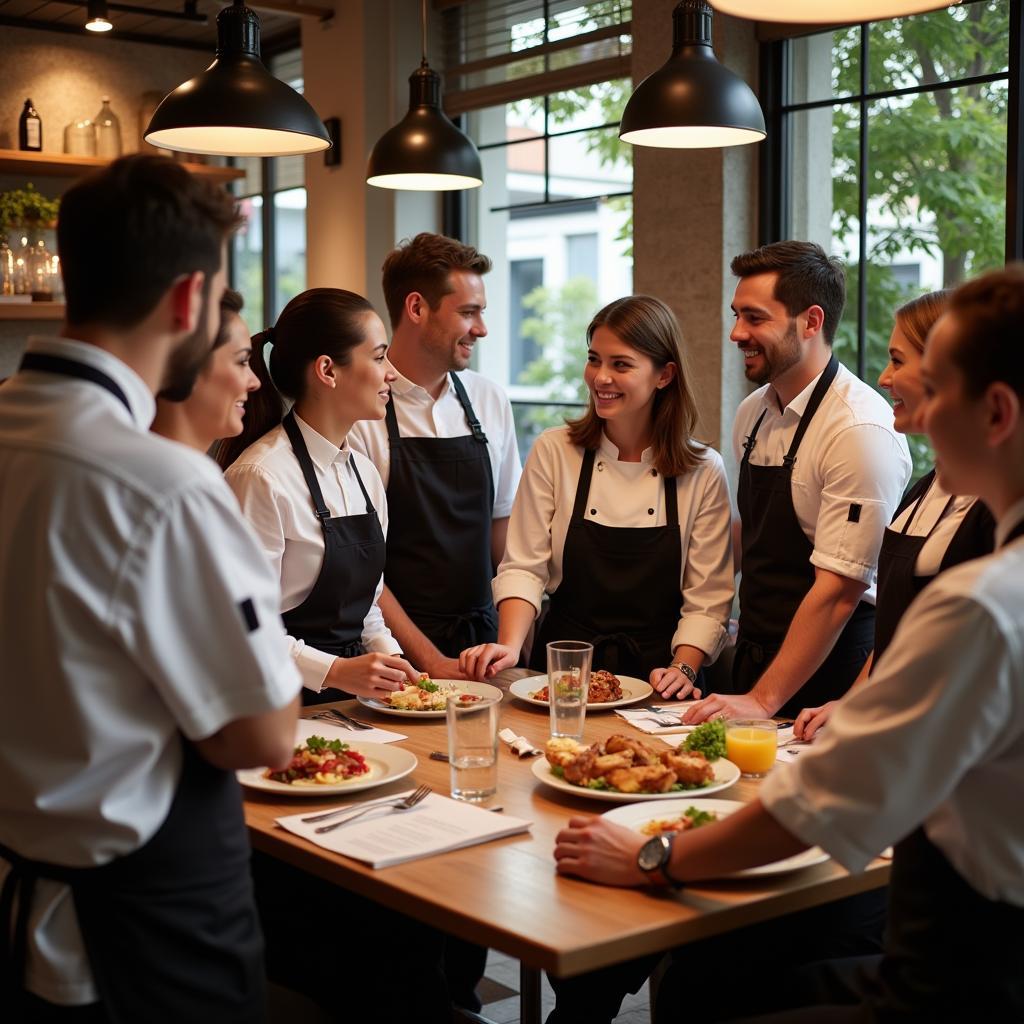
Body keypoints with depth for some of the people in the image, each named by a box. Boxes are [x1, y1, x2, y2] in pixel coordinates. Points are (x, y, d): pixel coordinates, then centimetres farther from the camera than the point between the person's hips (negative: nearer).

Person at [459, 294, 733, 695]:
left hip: (654, 675, 1)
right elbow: (525, 566, 0)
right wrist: (510, 646, -15)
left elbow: (708, 598, 2)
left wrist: (683, 668, -13)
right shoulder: (553, 451, 2)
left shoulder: (703, 471, 1)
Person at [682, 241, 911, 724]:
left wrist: (763, 700, -20)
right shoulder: (753, 412, 5)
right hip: (754, 662, 7)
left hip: (826, 677, -6)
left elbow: (839, 589, -21)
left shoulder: (862, 431, -19)